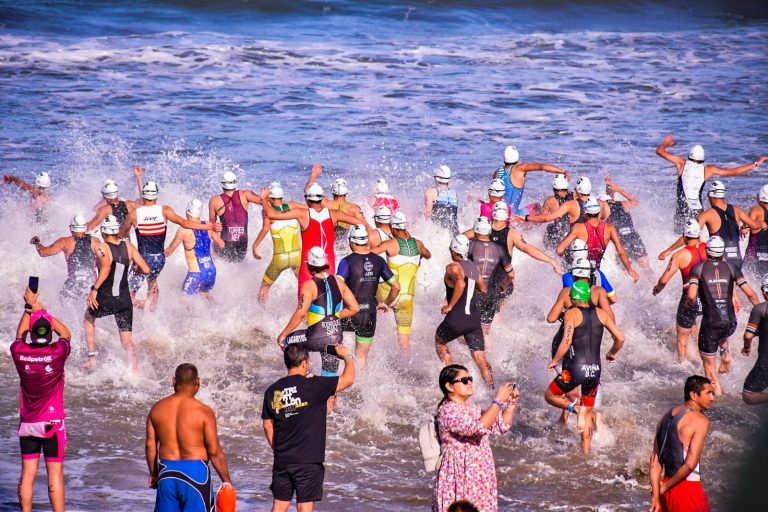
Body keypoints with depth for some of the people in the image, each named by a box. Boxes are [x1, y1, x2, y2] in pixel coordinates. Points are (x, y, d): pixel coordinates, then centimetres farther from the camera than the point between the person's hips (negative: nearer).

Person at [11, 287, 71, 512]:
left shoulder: (19, 353, -7)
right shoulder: (57, 353, -13)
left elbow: (20, 334, 17)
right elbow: (66, 333, 10)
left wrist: (29, 307, 24)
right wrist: (41, 309, 13)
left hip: (27, 423, 3)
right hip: (53, 422, -3)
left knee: (28, 472, 7)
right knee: (55, 473, -1)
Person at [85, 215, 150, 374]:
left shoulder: (102, 248, -12)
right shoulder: (128, 246, 1)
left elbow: (106, 267, -31)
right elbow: (146, 269, 0)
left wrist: (94, 289, -29)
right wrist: (135, 268, 22)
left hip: (105, 300, -3)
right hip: (124, 300, 3)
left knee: (89, 317, 30)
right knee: (127, 341, 8)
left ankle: (92, 358, 27)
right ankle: (135, 371, -13)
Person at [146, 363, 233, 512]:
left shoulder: (157, 409, 2)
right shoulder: (204, 412, -11)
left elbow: (150, 446, 8)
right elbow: (215, 452, -10)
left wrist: (153, 473, 22)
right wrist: (227, 481, 0)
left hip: (167, 473, 4)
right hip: (195, 473, -4)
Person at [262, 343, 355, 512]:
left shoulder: (272, 391, 3)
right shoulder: (313, 386, -13)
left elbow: (267, 425, 9)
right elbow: (348, 379, -9)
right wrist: (347, 356, 10)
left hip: (281, 460, 5)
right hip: (308, 461, -5)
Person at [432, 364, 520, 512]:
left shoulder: (471, 408, 13)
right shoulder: (448, 411, -16)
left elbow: (501, 427, 19)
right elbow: (478, 428, -29)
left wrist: (511, 404, 5)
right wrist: (498, 400, -26)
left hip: (479, 476, 9)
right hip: (460, 476, -9)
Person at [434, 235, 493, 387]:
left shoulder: (453, 267, -9)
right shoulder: (474, 267, 11)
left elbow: (461, 283, -28)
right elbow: (483, 288, 22)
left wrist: (450, 306, -20)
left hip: (456, 319, -5)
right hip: (474, 320, 5)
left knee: (439, 342, 23)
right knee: (480, 357, 3)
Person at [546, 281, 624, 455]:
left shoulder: (572, 314, -6)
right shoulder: (601, 313, 7)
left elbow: (566, 341, -18)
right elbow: (620, 338, 5)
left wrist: (555, 360, -4)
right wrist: (611, 354, 23)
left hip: (576, 368, -5)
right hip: (595, 369, 5)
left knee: (550, 396, 17)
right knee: (588, 412, 19)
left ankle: (574, 408, -8)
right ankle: (586, 452, 19)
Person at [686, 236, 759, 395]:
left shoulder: (698, 269, -1)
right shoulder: (731, 268, 4)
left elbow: (691, 296, -15)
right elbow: (750, 293, -2)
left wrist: (690, 304, 8)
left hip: (710, 323, -3)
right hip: (730, 323, 3)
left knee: (709, 364, 12)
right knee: (722, 333, 40)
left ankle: (718, 394, 4)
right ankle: (726, 354, 16)